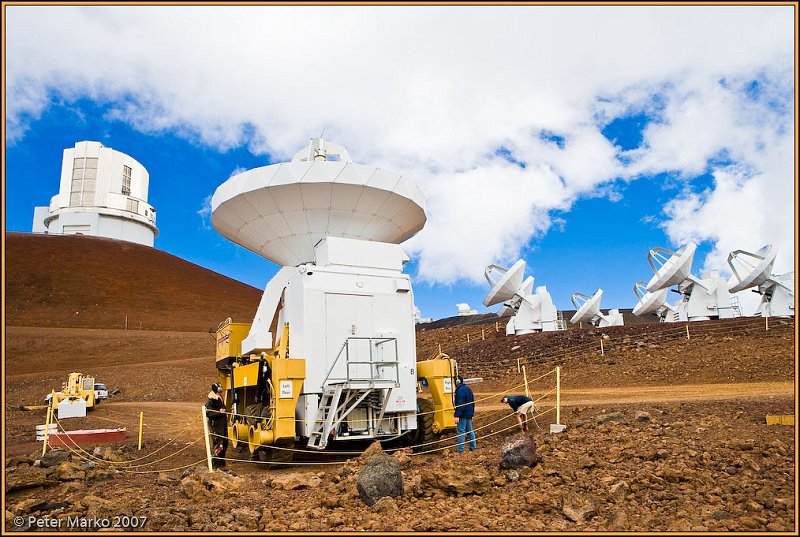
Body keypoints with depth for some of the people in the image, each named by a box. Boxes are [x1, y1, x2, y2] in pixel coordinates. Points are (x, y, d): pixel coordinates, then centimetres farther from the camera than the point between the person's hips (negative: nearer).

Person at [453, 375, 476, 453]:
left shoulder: (460, 390, -18)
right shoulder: (468, 388, 13)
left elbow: (460, 404, -23)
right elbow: (472, 401, 20)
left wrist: (457, 416, -23)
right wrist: (472, 413, 25)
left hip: (463, 414, -10)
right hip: (469, 413, 10)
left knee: (461, 431, -6)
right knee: (470, 430, 17)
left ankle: (460, 450, -5)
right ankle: (473, 447, 22)